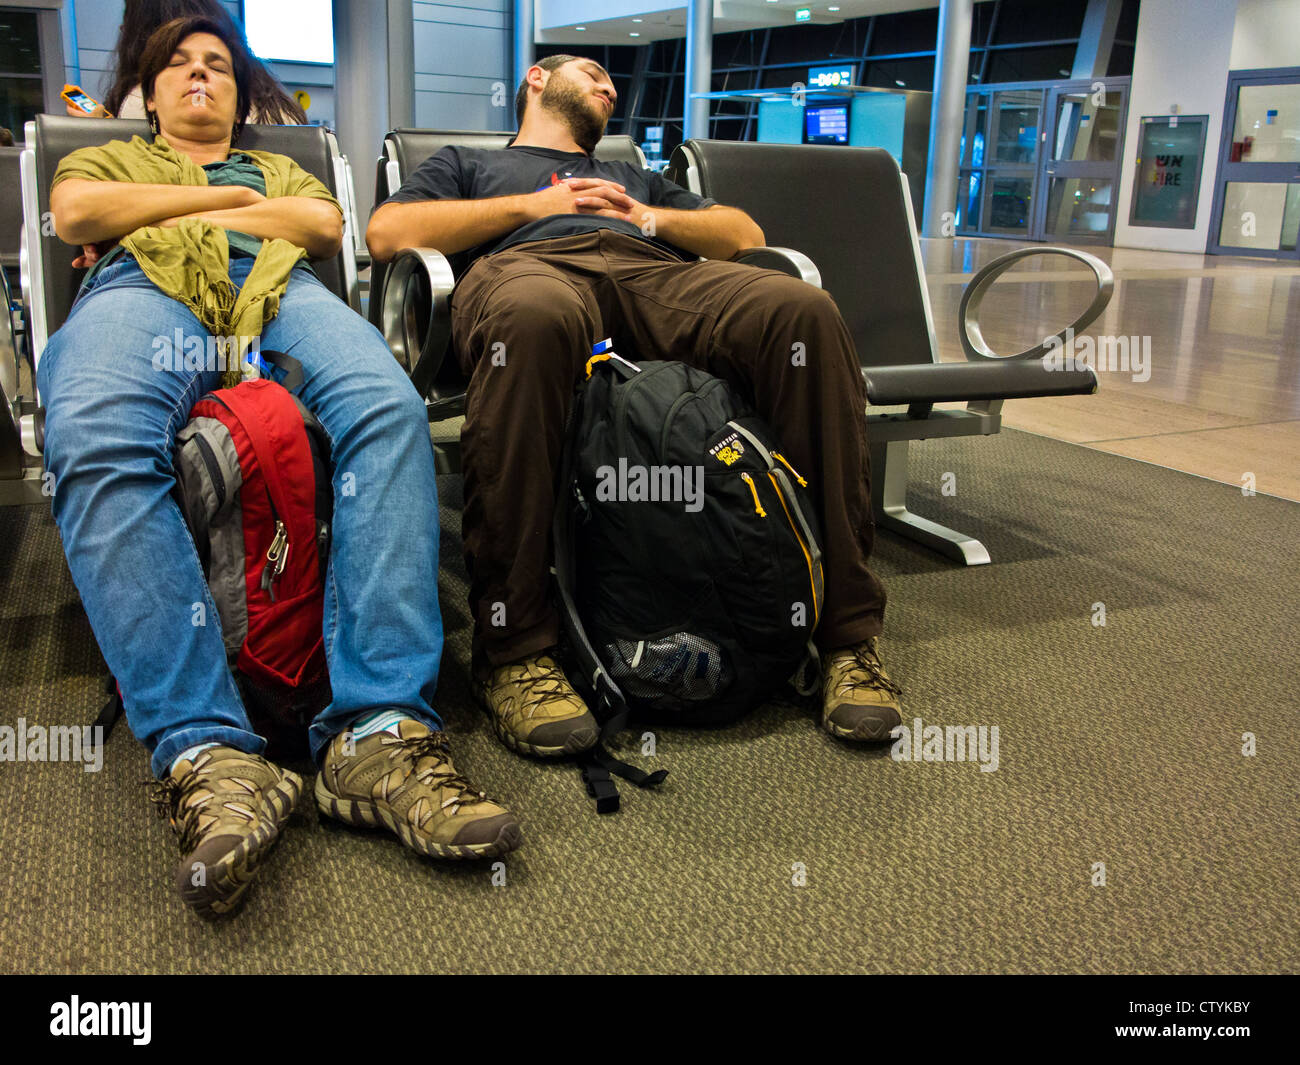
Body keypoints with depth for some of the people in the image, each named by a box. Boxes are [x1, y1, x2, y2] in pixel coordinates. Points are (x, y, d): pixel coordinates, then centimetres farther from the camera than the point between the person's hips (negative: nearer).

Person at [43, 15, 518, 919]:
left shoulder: (282, 168, 41)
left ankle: (378, 734, -47)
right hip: (143, 287, 0)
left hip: (278, 289, 1)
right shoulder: (108, 160, 39)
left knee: (389, 410, -37)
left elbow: (327, 224, 17)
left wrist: (172, 217, 12)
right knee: (98, 444, -40)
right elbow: (75, 213, 14)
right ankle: (208, 754, -47)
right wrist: (226, 198, 15)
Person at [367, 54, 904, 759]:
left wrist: (650, 217, 14)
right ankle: (514, 651, -38)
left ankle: (845, 631, -29)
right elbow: (386, 232, 15)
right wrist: (533, 205, 11)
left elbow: (745, 233, 33)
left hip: (654, 270, 3)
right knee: (533, 314, -44)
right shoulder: (466, 165, 36)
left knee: (805, 310, -30)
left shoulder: (633, 177, 45)